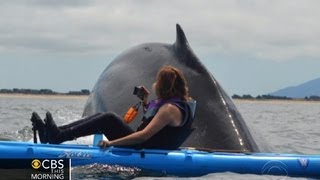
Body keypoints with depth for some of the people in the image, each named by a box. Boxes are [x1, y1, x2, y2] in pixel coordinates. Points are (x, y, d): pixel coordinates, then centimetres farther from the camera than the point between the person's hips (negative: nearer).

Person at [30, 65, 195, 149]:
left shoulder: (171, 108, -18)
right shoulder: (178, 103, 14)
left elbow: (145, 135, -26)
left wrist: (112, 142, -27)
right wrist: (146, 102, 17)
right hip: (143, 147, 10)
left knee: (109, 119, -17)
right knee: (102, 117, 6)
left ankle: (59, 137, -14)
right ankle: (55, 133, 0)